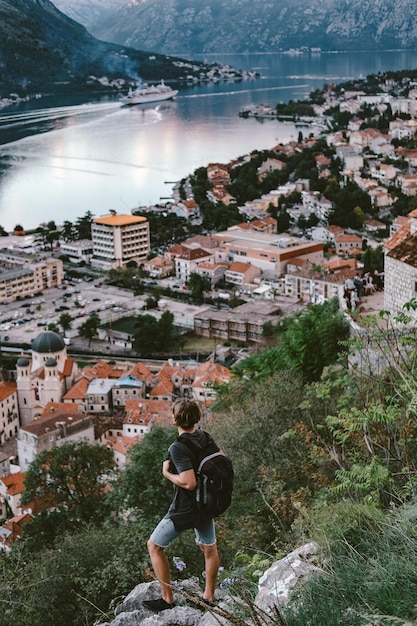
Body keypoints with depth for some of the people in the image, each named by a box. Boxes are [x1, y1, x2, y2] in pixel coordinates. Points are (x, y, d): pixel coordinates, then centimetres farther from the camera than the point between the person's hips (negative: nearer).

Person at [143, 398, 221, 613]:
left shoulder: (178, 447, -26)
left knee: (154, 546, 11)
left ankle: (167, 599, 14)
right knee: (209, 548, 23)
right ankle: (209, 597, 35)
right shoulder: (204, 437, -4)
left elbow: (189, 483, -30)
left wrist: (166, 473, -16)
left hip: (184, 510, -7)